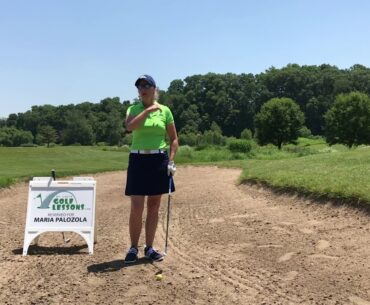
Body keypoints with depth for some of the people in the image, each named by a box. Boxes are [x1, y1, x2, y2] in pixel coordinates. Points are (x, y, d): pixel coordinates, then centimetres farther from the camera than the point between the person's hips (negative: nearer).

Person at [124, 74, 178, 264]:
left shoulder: (165, 110, 4)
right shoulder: (133, 109, 3)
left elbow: (174, 139, 7)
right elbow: (129, 127, -20)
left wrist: (171, 160, -5)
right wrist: (148, 110, -20)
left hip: (159, 161, 1)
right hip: (138, 160, -1)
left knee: (153, 206, 8)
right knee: (136, 208, -5)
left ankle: (149, 248, 19)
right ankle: (133, 248, 11)